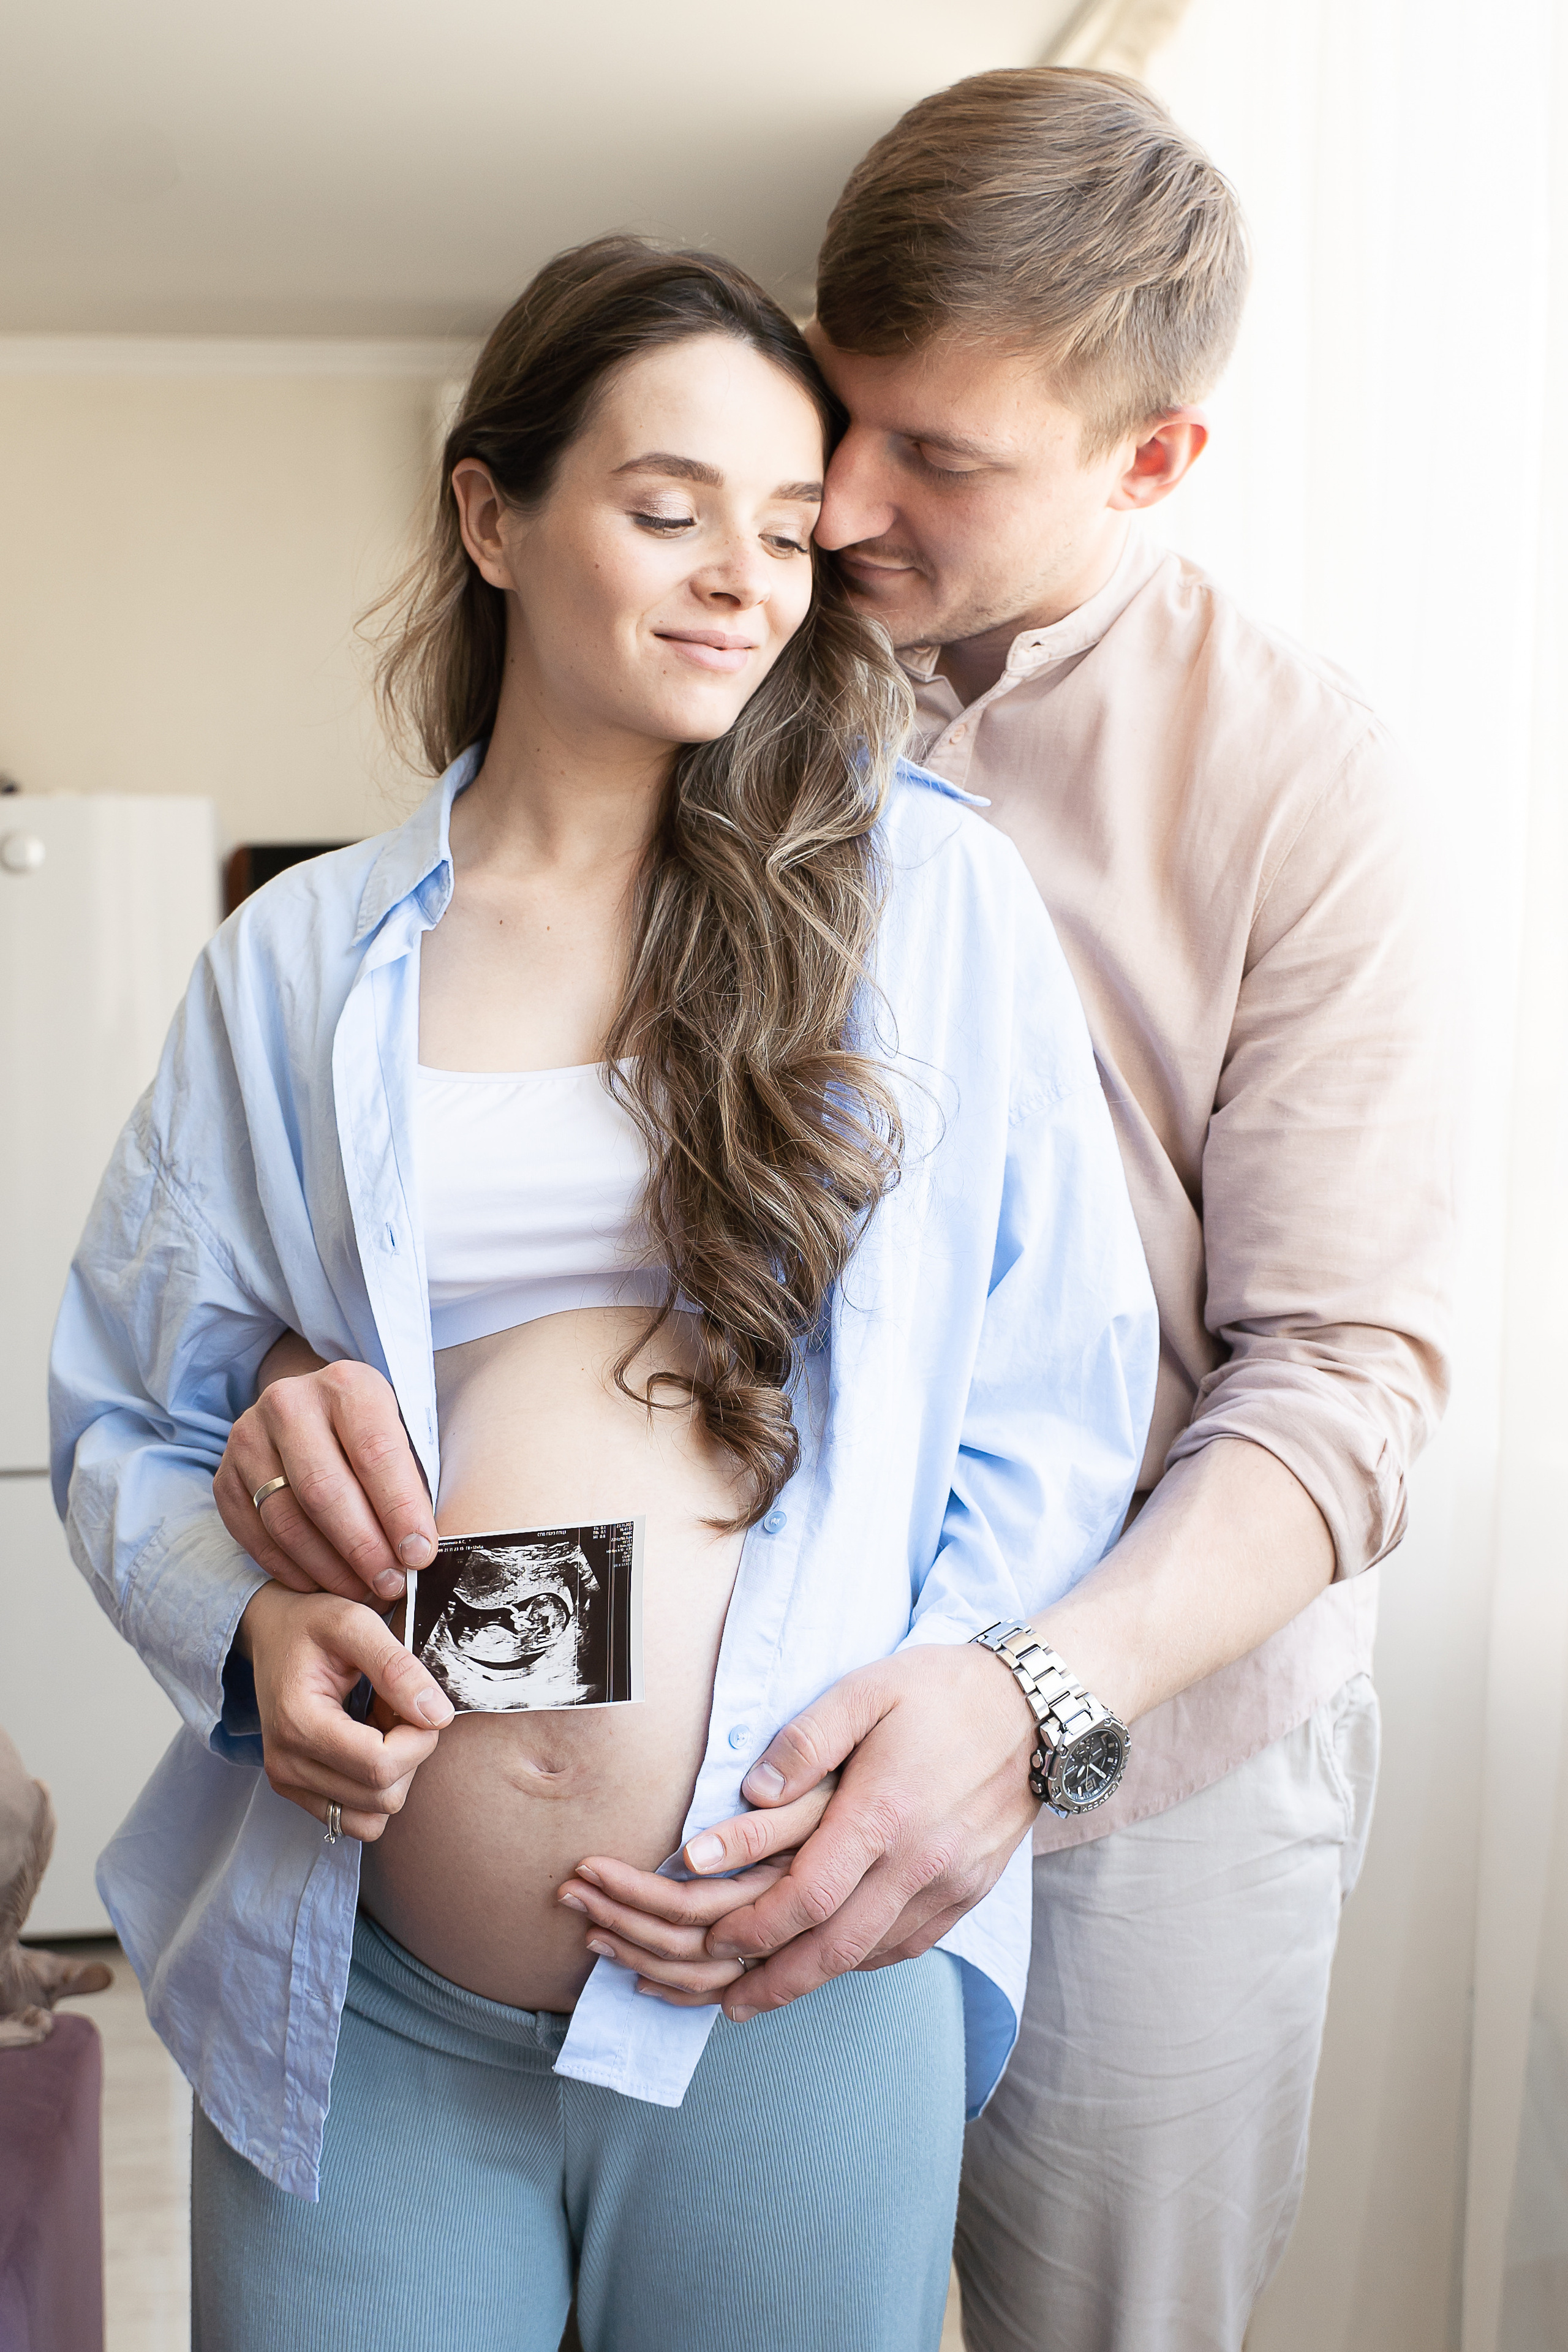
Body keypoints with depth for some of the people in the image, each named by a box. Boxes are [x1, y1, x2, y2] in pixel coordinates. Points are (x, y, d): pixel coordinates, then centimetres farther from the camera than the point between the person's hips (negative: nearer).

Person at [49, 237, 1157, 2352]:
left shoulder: (931, 896, 0)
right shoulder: (298, 959, 5)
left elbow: (1062, 1395, 0)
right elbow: (126, 1417, 10)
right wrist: (252, 1620, -10)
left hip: (806, 1977, -1)